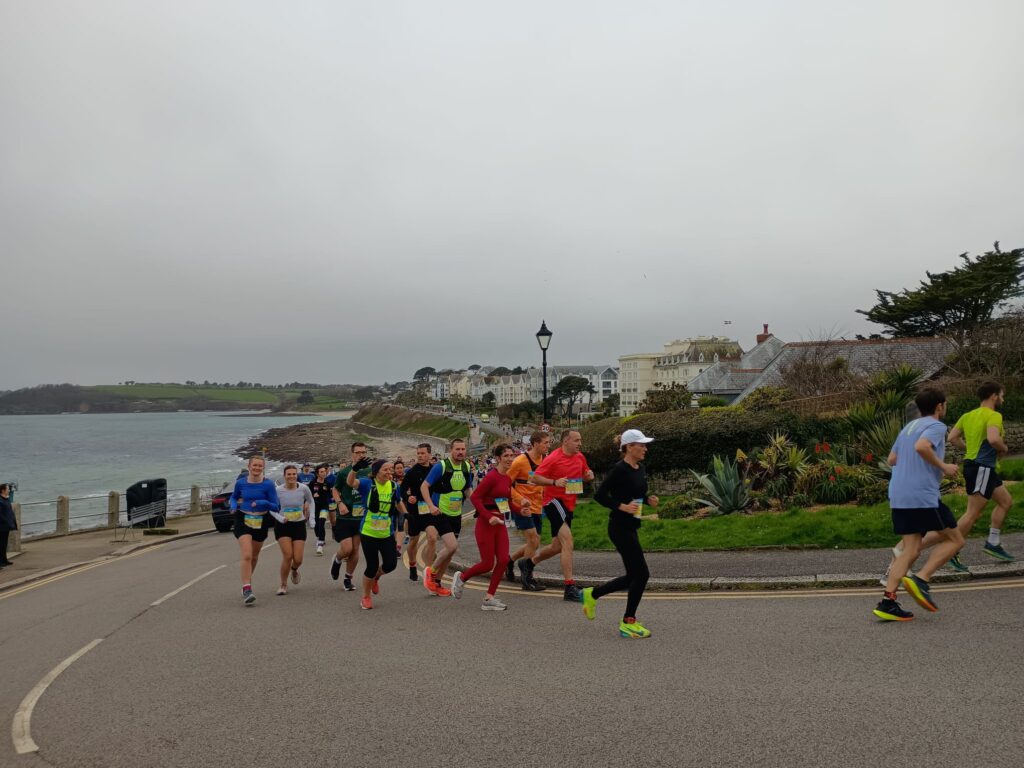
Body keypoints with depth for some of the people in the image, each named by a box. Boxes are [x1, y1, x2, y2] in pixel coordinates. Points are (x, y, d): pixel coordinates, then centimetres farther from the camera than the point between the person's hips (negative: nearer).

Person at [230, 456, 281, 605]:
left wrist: (263, 503, -28)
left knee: (254, 556, 19)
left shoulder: (268, 484, -10)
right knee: (247, 556, -17)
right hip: (243, 521, -1)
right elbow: (233, 497, 15)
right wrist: (233, 505, -7)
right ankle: (247, 590, -19)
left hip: (261, 522, 1)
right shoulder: (240, 483, -4)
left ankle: (247, 581, 44)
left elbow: (276, 507, -10)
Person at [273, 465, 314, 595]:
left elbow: (310, 502, 13)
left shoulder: (304, 488, -8)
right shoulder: (278, 490, -11)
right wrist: (281, 518, -14)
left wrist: (309, 516, 9)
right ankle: (283, 585, 9)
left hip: (299, 525, 1)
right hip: (283, 526, -1)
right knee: (287, 556, -13)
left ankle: (294, 570, 36)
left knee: (298, 559, -3)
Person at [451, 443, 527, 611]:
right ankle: (461, 577, 25)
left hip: (500, 523, 8)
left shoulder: (508, 478, 8)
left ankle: (489, 598, 12)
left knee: (503, 560, 0)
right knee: (488, 564, -2)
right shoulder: (492, 476, -17)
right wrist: (489, 517, -22)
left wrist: (520, 510, 3)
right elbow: (474, 497, -19)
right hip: (486, 523, -8)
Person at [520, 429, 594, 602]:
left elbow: (585, 474, 22)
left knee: (558, 546, 17)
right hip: (554, 501, -8)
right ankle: (570, 588, -17)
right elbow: (535, 478, -12)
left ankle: (529, 562, 42)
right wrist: (554, 482, -26)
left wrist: (589, 475, -2)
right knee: (567, 542, -19)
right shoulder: (553, 458, -14)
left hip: (569, 504, 9)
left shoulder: (580, 457, 7)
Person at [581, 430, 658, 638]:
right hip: (620, 527, -9)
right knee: (641, 574, -6)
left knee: (633, 576, 12)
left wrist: (649, 499, 3)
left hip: (631, 527, 9)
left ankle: (592, 594, 29)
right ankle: (628, 623, 7)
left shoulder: (641, 469, 10)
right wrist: (622, 506, -24)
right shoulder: (620, 469, -16)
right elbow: (599, 495, -16)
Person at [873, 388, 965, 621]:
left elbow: (892, 459, 24)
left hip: (898, 497, 8)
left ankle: (887, 601, -4)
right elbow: (921, 446, -25)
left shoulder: (909, 427, 21)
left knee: (911, 550, 7)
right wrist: (943, 466, -11)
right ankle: (921, 580, -7)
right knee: (955, 540, 8)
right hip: (923, 496, -8)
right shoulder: (936, 426, -4)